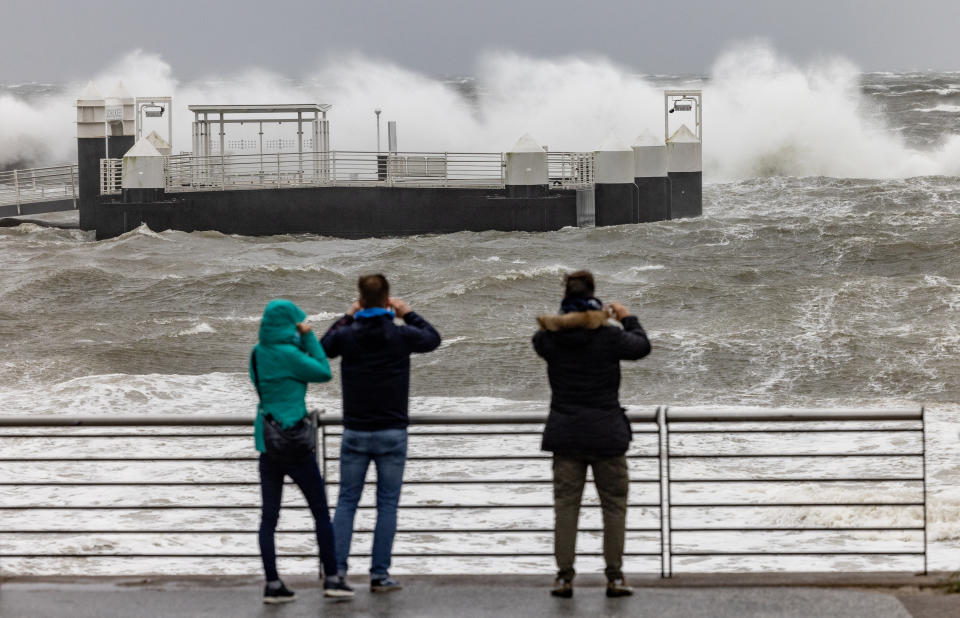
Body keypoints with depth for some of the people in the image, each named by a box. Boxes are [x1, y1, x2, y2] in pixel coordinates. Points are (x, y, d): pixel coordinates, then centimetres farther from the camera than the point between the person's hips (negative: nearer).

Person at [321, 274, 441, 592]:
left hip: (355, 432, 1)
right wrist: (408, 314, 22)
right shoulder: (400, 336, -8)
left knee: (346, 501, 8)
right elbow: (432, 338, 13)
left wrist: (348, 317, 20)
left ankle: (336, 569, 0)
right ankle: (380, 574, 3)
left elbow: (324, 346, 17)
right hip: (392, 433, -1)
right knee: (387, 504, 4)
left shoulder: (347, 336, -6)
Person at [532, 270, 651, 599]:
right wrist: (627, 318, 26)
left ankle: (564, 576, 4)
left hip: (565, 435, 2)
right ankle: (614, 577, 7)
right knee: (614, 504, 8)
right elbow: (642, 346, 8)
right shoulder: (609, 337, -11)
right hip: (607, 435, -2)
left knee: (565, 504, 7)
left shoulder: (550, 338, -6)